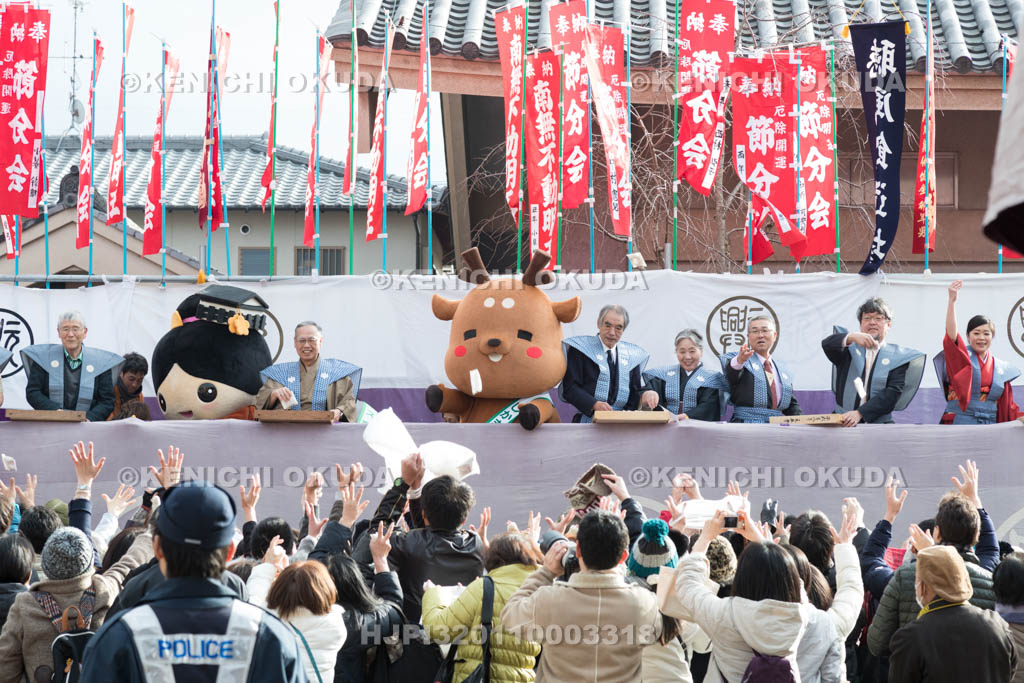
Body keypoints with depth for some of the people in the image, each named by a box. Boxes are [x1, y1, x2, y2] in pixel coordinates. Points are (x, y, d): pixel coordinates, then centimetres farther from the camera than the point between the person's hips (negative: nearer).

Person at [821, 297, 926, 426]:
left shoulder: (897, 356, 9)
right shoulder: (848, 348, 13)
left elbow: (892, 393, -3)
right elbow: (827, 344, -9)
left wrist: (860, 413, -17)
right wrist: (851, 337, -30)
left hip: (879, 424, 0)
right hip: (842, 423, 0)